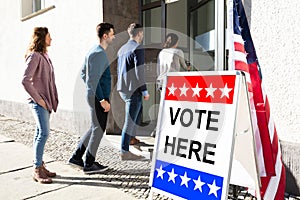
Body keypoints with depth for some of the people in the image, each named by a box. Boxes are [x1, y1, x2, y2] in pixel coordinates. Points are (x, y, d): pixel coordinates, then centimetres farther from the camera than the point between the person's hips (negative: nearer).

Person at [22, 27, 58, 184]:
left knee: (40, 134, 12)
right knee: (44, 133, -11)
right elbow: (25, 80, -19)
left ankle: (40, 165, 21)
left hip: (46, 101, 9)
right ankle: (37, 170, -2)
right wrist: (38, 99, -16)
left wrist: (53, 99, 13)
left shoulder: (44, 55, 16)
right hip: (39, 102, -9)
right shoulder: (34, 56, -12)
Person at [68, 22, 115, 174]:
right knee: (98, 129, 1)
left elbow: (83, 74, 21)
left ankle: (76, 157, 24)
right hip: (98, 98, -10)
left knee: (95, 128, 18)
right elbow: (93, 79, -23)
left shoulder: (93, 51, 15)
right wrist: (102, 100, -21)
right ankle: (89, 164, 14)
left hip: (93, 95, 10)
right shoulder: (99, 53, -16)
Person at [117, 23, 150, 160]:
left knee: (136, 117, 23)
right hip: (133, 90, -9)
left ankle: (132, 138, 30)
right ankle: (124, 152, 5)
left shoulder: (122, 49, 15)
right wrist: (144, 91, -13)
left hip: (122, 89, 9)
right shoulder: (138, 48, -12)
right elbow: (139, 71, -18)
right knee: (130, 121, -2)